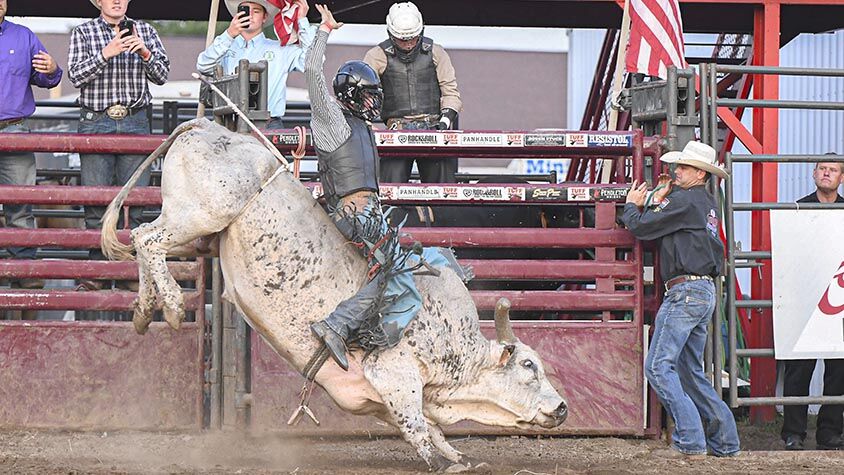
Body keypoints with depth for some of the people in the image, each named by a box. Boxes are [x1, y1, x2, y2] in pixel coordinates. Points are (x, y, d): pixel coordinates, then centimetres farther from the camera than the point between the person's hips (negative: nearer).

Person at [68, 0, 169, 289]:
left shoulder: (145, 31, 12)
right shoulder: (83, 32, 7)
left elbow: (161, 75, 7)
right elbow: (76, 75, -4)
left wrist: (144, 52, -11)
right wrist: (105, 54, -16)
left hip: (135, 122, 1)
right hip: (96, 122, -1)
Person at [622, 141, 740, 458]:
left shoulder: (685, 201, -11)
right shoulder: (707, 205, 19)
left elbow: (641, 228, -8)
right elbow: (665, 230, 22)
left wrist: (632, 205, 11)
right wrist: (659, 201, 18)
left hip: (686, 290, -10)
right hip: (705, 292, 10)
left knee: (658, 365, -11)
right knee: (691, 371, 15)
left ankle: (690, 440, -16)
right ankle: (724, 442, 14)